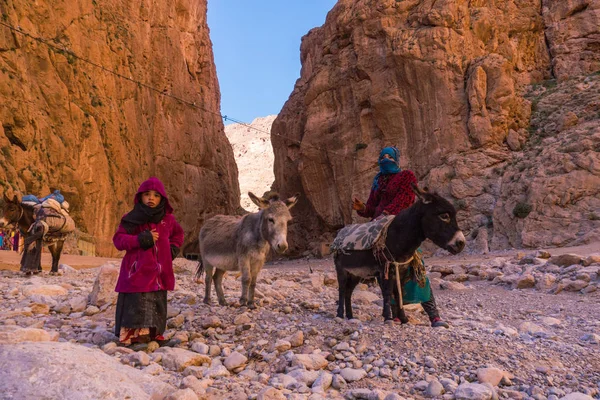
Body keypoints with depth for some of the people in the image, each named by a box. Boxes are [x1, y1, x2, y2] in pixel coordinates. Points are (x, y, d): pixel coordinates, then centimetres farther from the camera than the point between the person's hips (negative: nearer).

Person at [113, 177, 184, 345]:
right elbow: (118, 240, -7)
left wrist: (173, 249, 6)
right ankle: (131, 336, 4)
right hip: (137, 272, -4)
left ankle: (154, 334, 24)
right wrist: (141, 239, -19)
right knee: (135, 306, -6)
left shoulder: (168, 219, 8)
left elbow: (178, 235, 25)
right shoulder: (132, 218, -3)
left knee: (157, 306, 12)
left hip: (159, 273, 4)